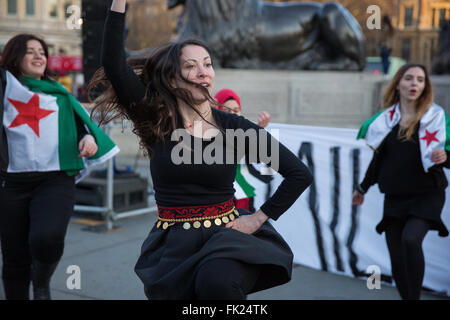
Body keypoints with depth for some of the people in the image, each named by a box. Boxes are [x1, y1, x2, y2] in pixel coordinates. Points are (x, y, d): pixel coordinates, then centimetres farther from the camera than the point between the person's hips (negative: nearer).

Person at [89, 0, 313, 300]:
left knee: (218, 283, -32)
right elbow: (114, 64, -14)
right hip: (174, 245, 2)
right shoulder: (157, 122, -1)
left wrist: (260, 217, -3)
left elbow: (300, 174, 1)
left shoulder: (235, 127, -2)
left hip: (226, 235, -2)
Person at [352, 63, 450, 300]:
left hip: (427, 195, -3)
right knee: (397, 260, 2)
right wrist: (363, 188, 23)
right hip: (394, 198, 4)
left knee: (410, 238, -27)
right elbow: (380, 157, 17)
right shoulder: (387, 118, 5)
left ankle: (414, 296, -16)